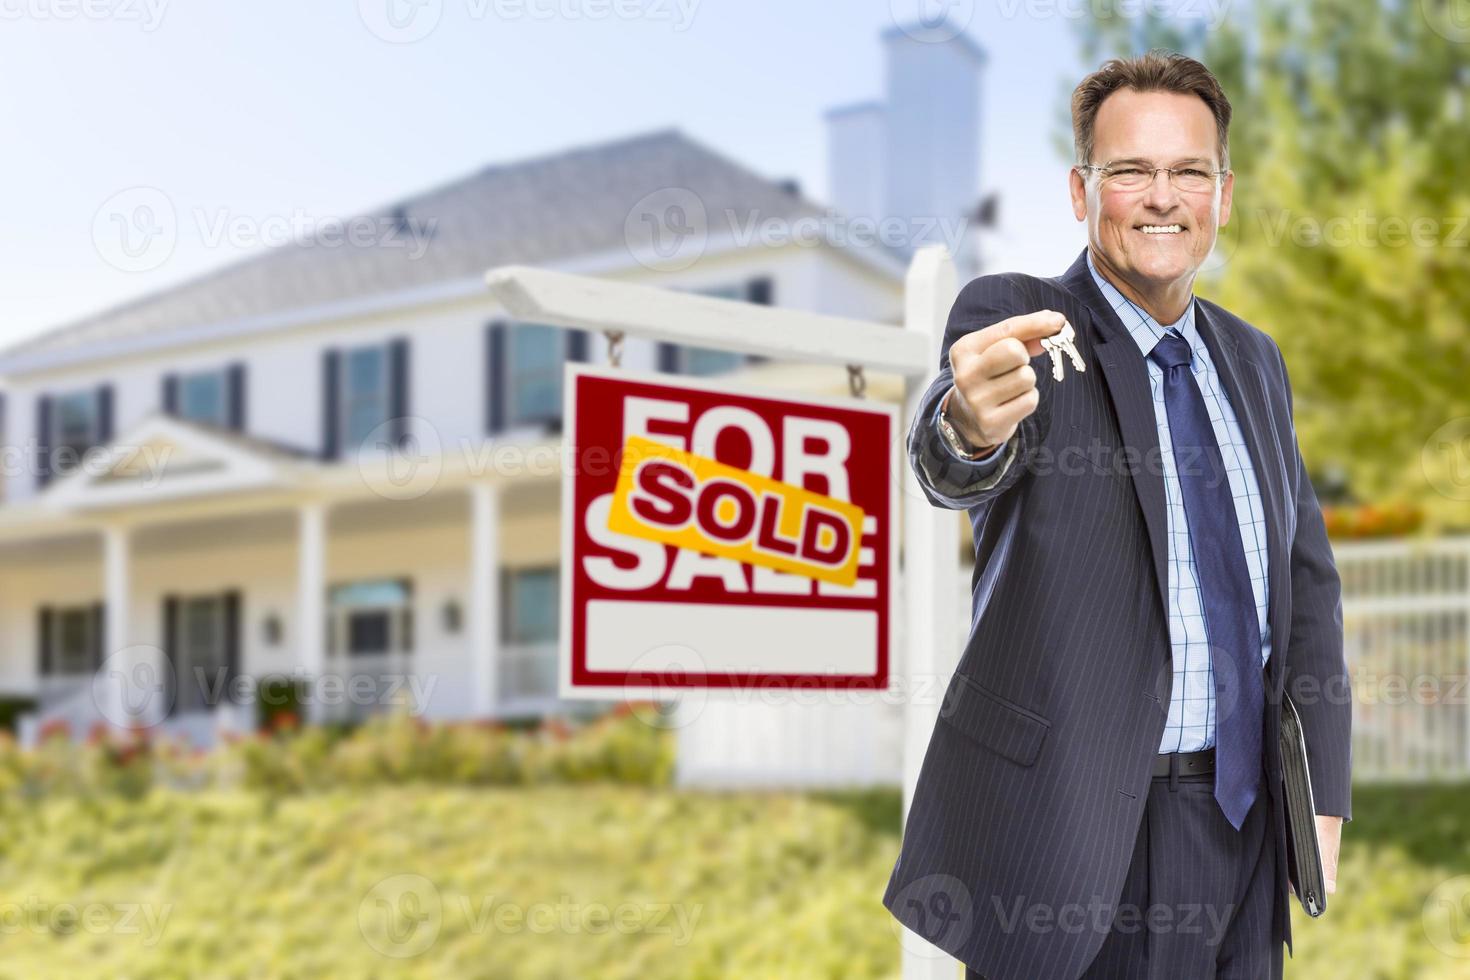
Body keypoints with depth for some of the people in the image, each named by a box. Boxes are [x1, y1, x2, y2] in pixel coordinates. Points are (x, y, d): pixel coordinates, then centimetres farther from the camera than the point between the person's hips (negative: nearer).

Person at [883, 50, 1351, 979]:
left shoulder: (1254, 360, 9)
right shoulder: (1015, 319, -9)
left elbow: (1305, 576, 13)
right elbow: (957, 468, -30)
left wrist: (1324, 794, 6)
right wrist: (969, 426, -54)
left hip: (1244, 827, 5)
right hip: (1068, 824, -5)